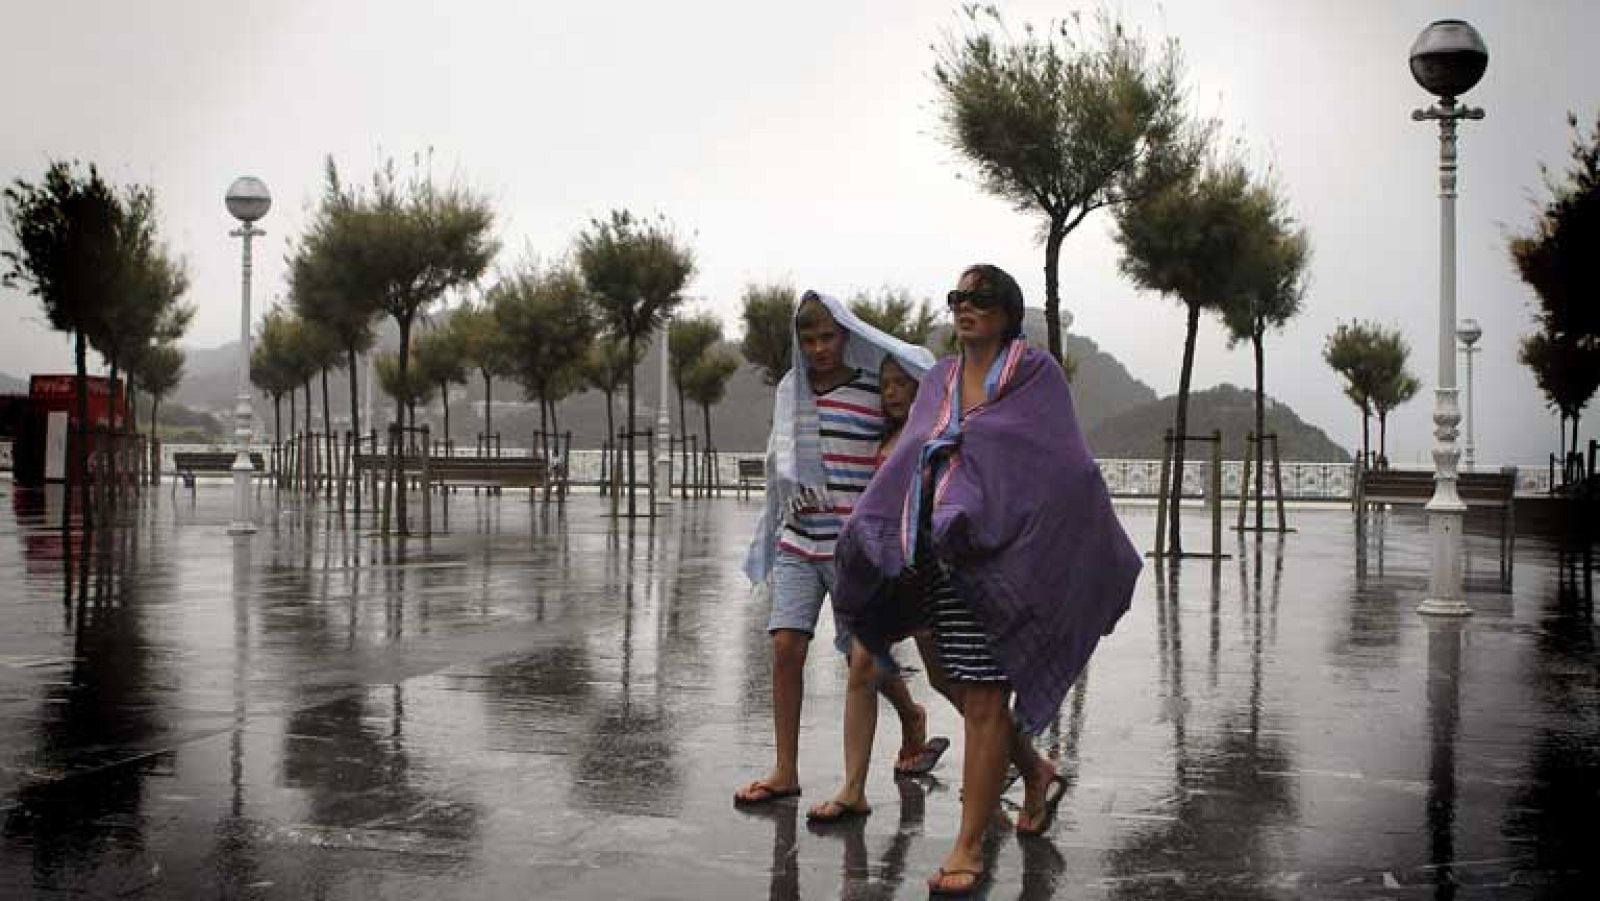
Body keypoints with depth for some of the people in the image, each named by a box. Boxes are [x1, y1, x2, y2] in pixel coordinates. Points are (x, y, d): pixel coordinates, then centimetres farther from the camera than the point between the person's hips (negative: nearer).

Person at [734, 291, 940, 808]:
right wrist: (792, 493, 4)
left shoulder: (876, 392, -5)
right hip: (799, 539, 4)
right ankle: (785, 771, 3)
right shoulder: (790, 391, 9)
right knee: (786, 645, -6)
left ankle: (911, 715, 38)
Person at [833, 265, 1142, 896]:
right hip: (945, 559, 6)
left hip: (1003, 555, -6)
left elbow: (1067, 468, -5)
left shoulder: (1034, 373, 0)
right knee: (963, 688, 12)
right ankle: (1037, 776, 39)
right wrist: (863, 535, 4)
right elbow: (904, 465, 12)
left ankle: (969, 846, 5)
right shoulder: (939, 382, 16)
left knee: (983, 701, -4)